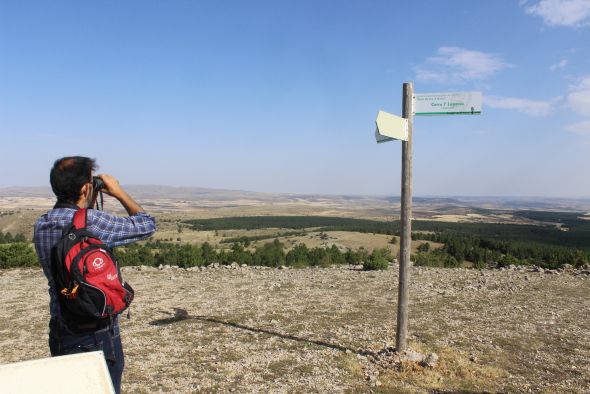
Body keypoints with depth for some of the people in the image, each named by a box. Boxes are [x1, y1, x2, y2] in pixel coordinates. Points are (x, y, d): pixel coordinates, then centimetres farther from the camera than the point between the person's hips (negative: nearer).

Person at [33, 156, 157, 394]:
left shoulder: (41, 226, 0)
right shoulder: (93, 222, -22)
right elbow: (146, 225, -11)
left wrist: (87, 207, 11)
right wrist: (119, 192, 0)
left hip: (59, 334, 7)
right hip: (97, 336, -7)